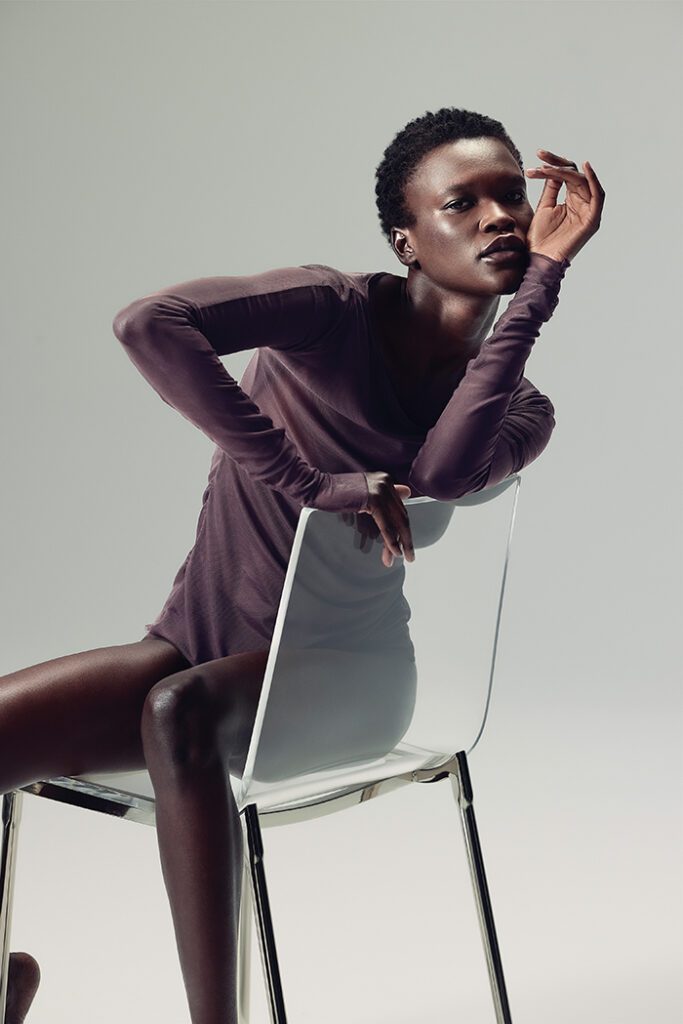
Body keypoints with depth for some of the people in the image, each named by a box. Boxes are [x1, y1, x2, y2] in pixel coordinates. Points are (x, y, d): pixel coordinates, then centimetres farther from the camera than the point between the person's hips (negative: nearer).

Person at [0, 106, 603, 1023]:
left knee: (179, 707, -34)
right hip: (190, 649, 1)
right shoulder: (340, 311, -10)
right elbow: (151, 323, -27)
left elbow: (437, 478, -23)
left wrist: (542, 277, -17)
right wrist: (308, 485, -26)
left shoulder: (523, 414, 1)